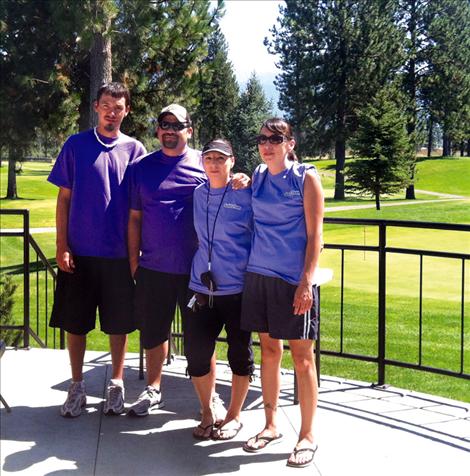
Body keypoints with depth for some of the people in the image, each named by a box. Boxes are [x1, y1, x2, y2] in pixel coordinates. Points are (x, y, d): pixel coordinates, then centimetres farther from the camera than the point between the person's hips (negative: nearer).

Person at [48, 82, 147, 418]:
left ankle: (117, 384, 24)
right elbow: (64, 198, 3)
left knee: (119, 323, 8)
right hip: (80, 252, 0)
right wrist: (61, 246, -4)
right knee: (75, 322, 7)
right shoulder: (76, 146, 1)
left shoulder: (135, 150, 2)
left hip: (120, 253, 0)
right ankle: (77, 386, 21)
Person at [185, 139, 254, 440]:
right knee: (196, 352, 3)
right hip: (201, 288, 4)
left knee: (240, 354, 7)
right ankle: (207, 413, 22)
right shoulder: (197, 194, 10)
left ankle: (234, 416, 24)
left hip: (239, 290, -4)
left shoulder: (246, 195, -4)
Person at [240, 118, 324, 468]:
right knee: (268, 350, 12)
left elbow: (314, 234, -7)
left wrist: (306, 282, -14)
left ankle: (307, 436, 11)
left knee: (302, 356, 0)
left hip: (294, 278, -5)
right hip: (259, 274, 5)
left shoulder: (306, 177, -4)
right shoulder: (257, 177, 11)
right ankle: (271, 426, 25)